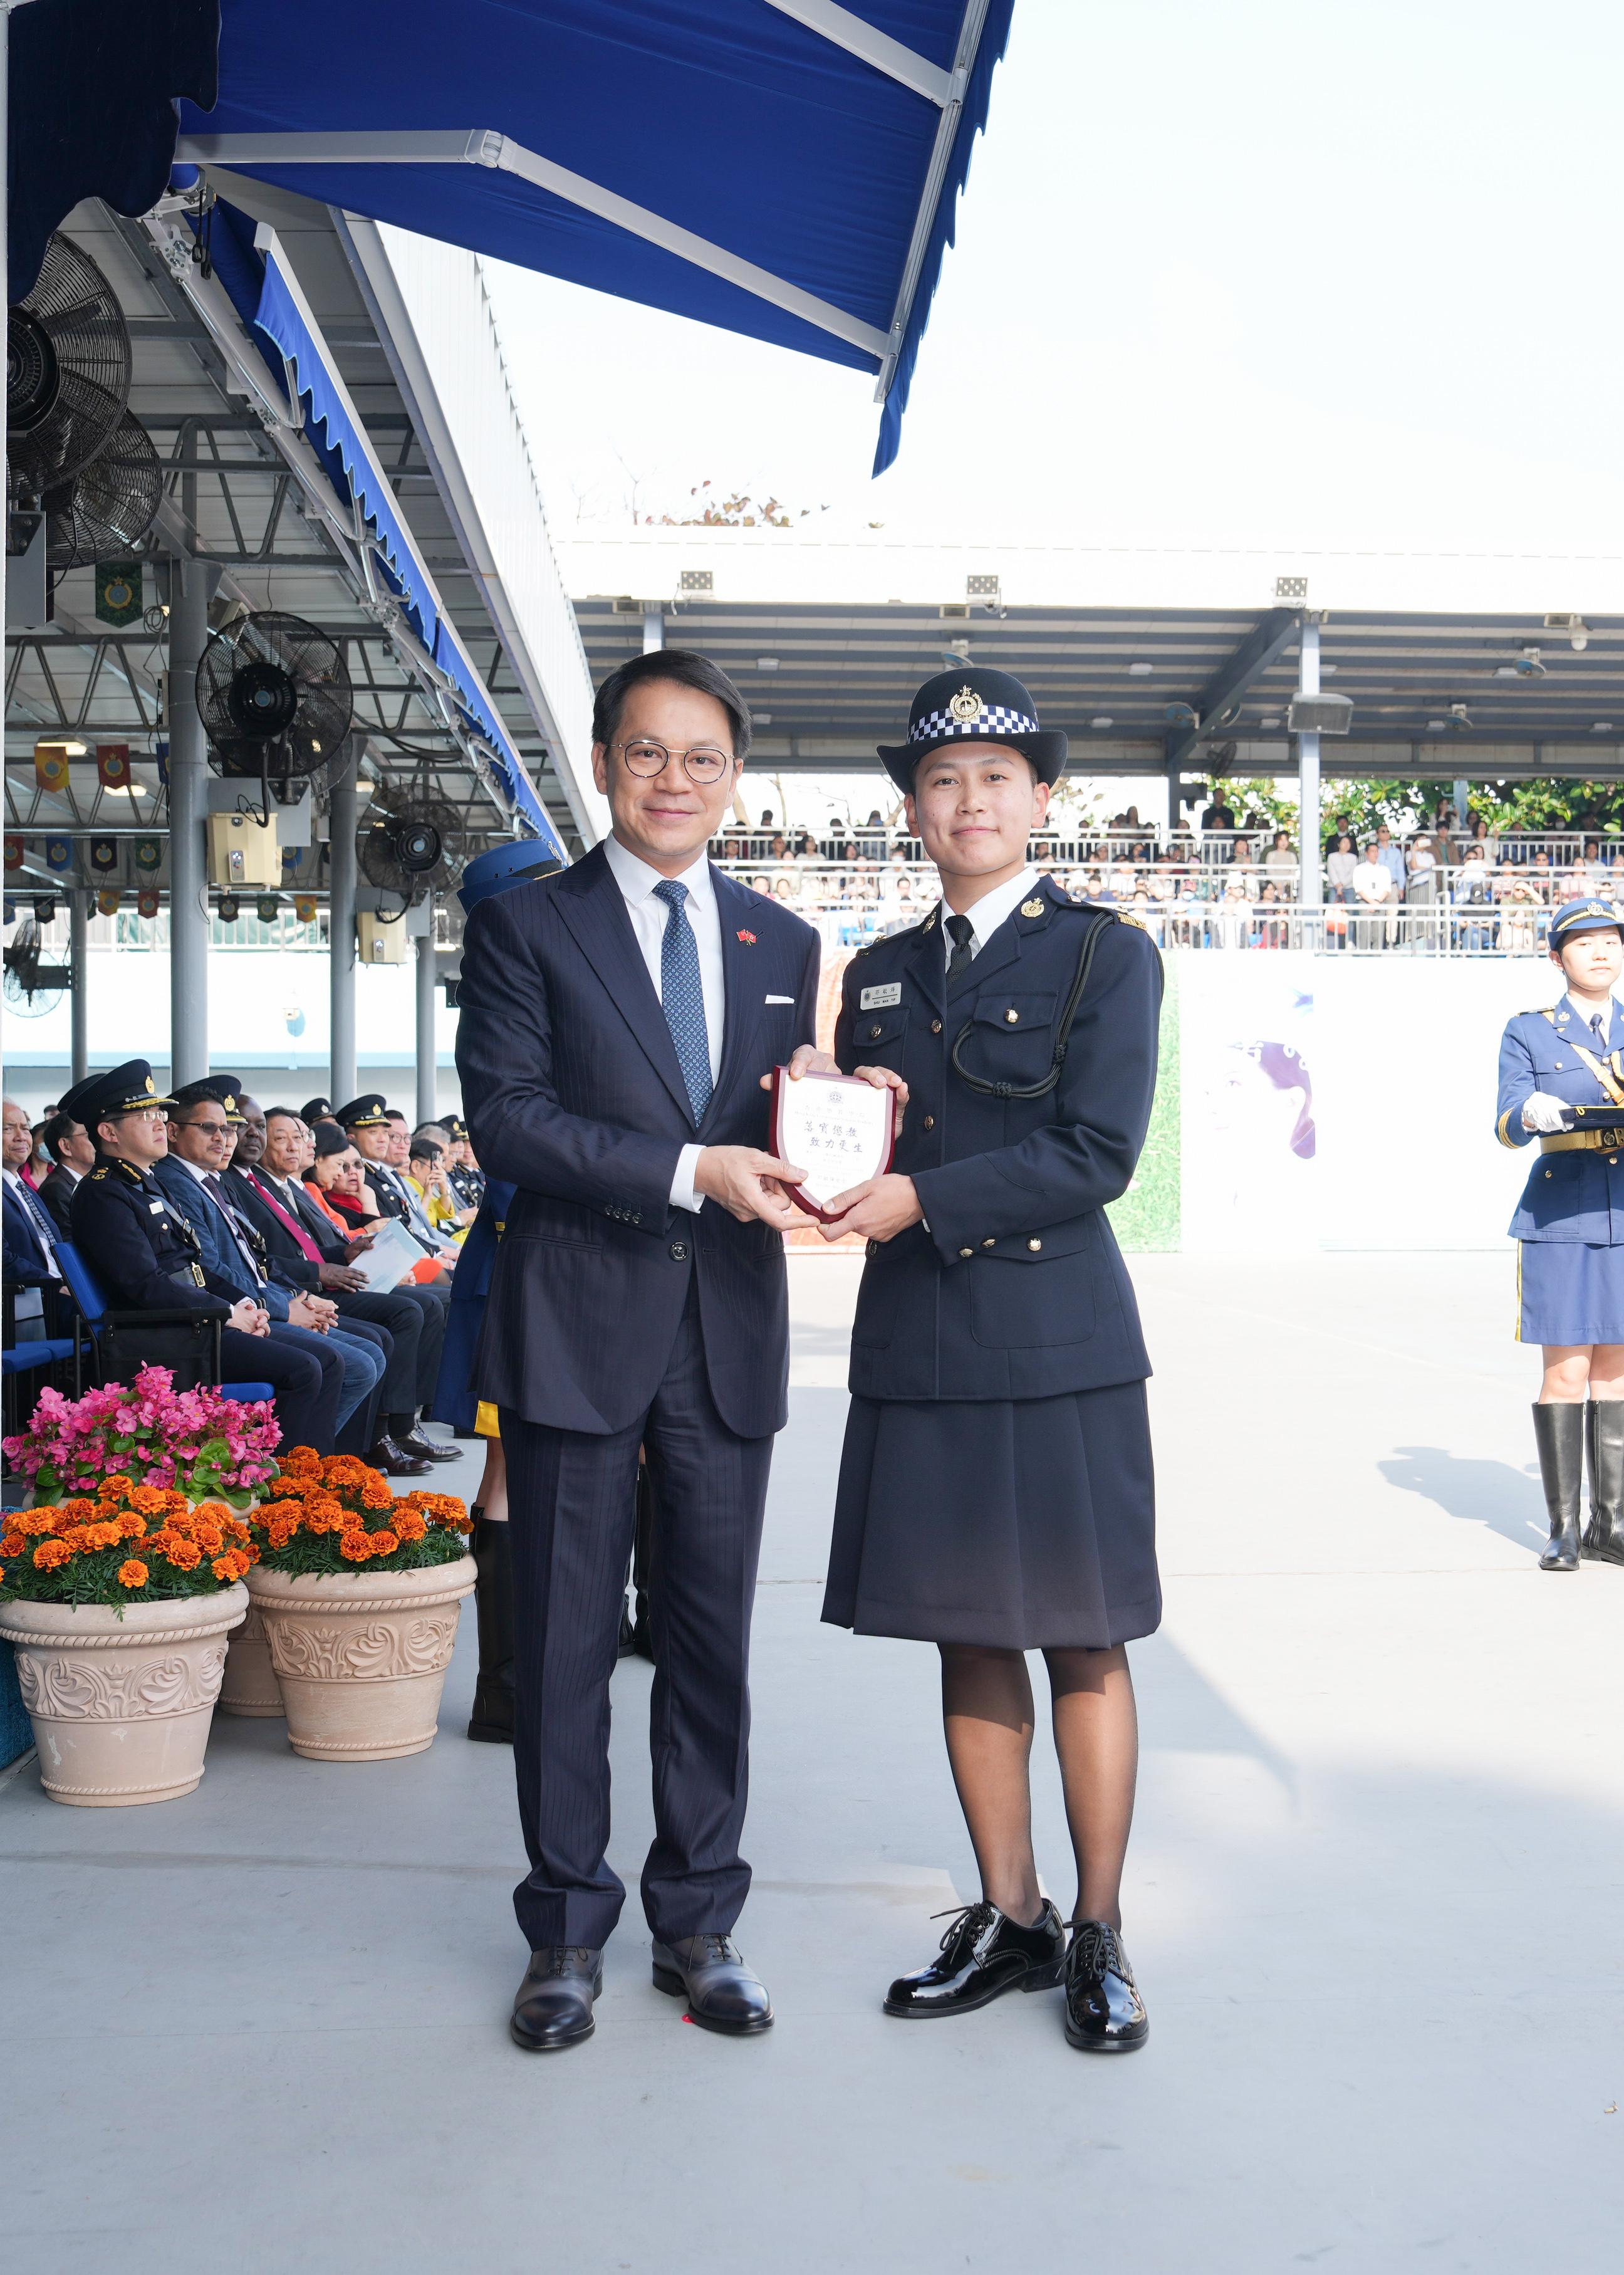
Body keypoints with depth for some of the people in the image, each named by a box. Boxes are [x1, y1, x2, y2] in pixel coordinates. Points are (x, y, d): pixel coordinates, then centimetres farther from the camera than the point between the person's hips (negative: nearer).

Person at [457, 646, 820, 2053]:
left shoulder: (781, 944, 13)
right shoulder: (527, 926, 1)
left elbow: (786, 1134, 15)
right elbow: (505, 1120, -10)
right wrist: (690, 1171, -19)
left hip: (730, 1327, 3)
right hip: (580, 1328, -3)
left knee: (713, 1635, 10)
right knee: (565, 1638, 5)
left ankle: (700, 1923, 24)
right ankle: (568, 1933, 20)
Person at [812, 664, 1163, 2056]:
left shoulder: (1106, 955, 0)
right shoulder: (878, 976, 16)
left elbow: (1098, 1153, -11)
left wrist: (923, 1197, -17)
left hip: (1059, 1345, -4)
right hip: (918, 1352, 5)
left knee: (1082, 1642, 2)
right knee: (968, 1639, 10)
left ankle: (1100, 1935, 14)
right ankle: (1007, 1920, 22)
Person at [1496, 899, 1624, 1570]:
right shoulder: (1528, 1032, 4)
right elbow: (1507, 1125, -7)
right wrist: (1532, 1112, -29)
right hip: (1560, 1220, -3)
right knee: (1566, 1374, -4)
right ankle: (1563, 1528, 5)